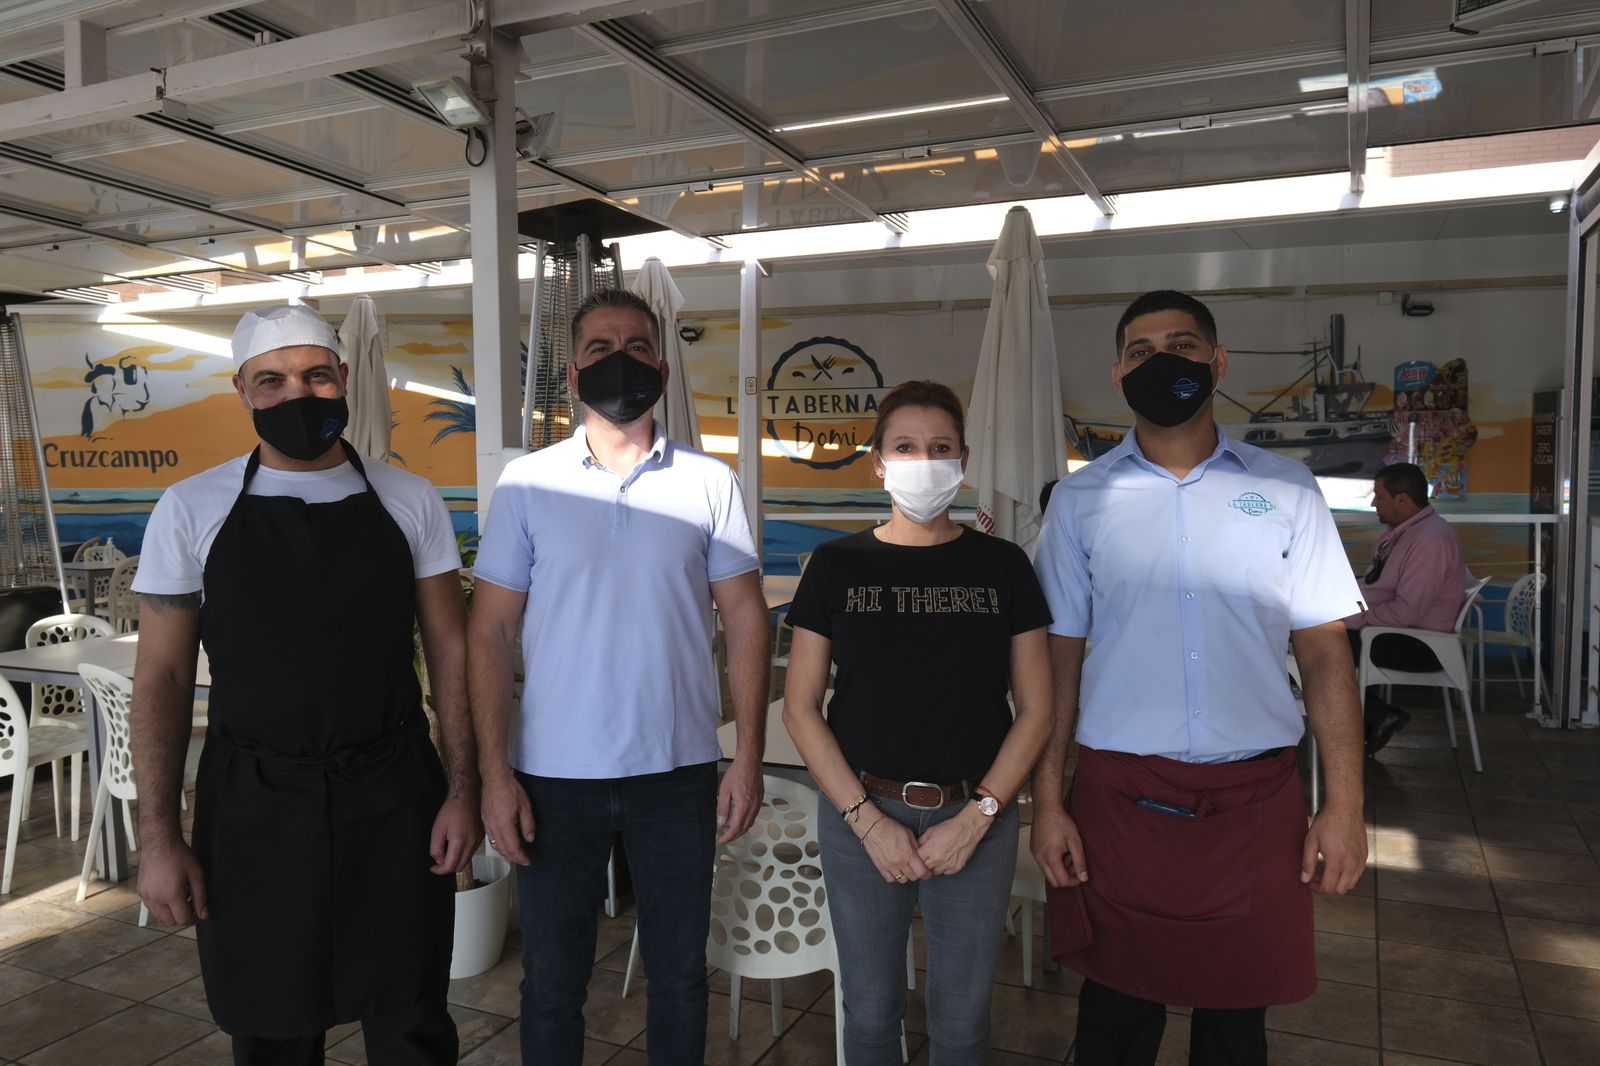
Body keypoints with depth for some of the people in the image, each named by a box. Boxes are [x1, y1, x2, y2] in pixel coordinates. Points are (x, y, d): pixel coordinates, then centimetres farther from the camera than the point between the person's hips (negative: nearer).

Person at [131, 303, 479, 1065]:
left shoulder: (409, 502, 0)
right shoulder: (191, 508, -2)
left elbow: (449, 651, 2)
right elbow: (162, 675, 0)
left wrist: (463, 786, -4)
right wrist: (158, 836, -5)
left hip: (394, 798, 0)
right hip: (253, 803, 0)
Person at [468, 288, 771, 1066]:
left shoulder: (708, 482, 0)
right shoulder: (527, 483, -1)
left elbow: (746, 622, 1)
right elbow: (491, 634, 0)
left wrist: (749, 758, -5)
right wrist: (494, 772, -6)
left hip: (677, 771, 0)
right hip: (554, 775, 0)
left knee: (679, 974, 15)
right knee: (552, 982, 14)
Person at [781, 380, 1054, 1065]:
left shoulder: (1002, 566, 0)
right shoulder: (837, 565, -1)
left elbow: (1035, 709, 0)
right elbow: (801, 708, -2)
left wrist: (977, 817, -9)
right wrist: (868, 819, -10)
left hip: (976, 818, 0)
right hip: (861, 815, 0)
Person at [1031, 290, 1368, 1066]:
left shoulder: (1285, 490, 3)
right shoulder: (1080, 499, 3)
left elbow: (1323, 650, 3)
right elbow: (1059, 657, 3)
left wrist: (1344, 804, -2)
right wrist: (1047, 800, -1)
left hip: (1254, 797, 1)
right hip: (1118, 794, 0)